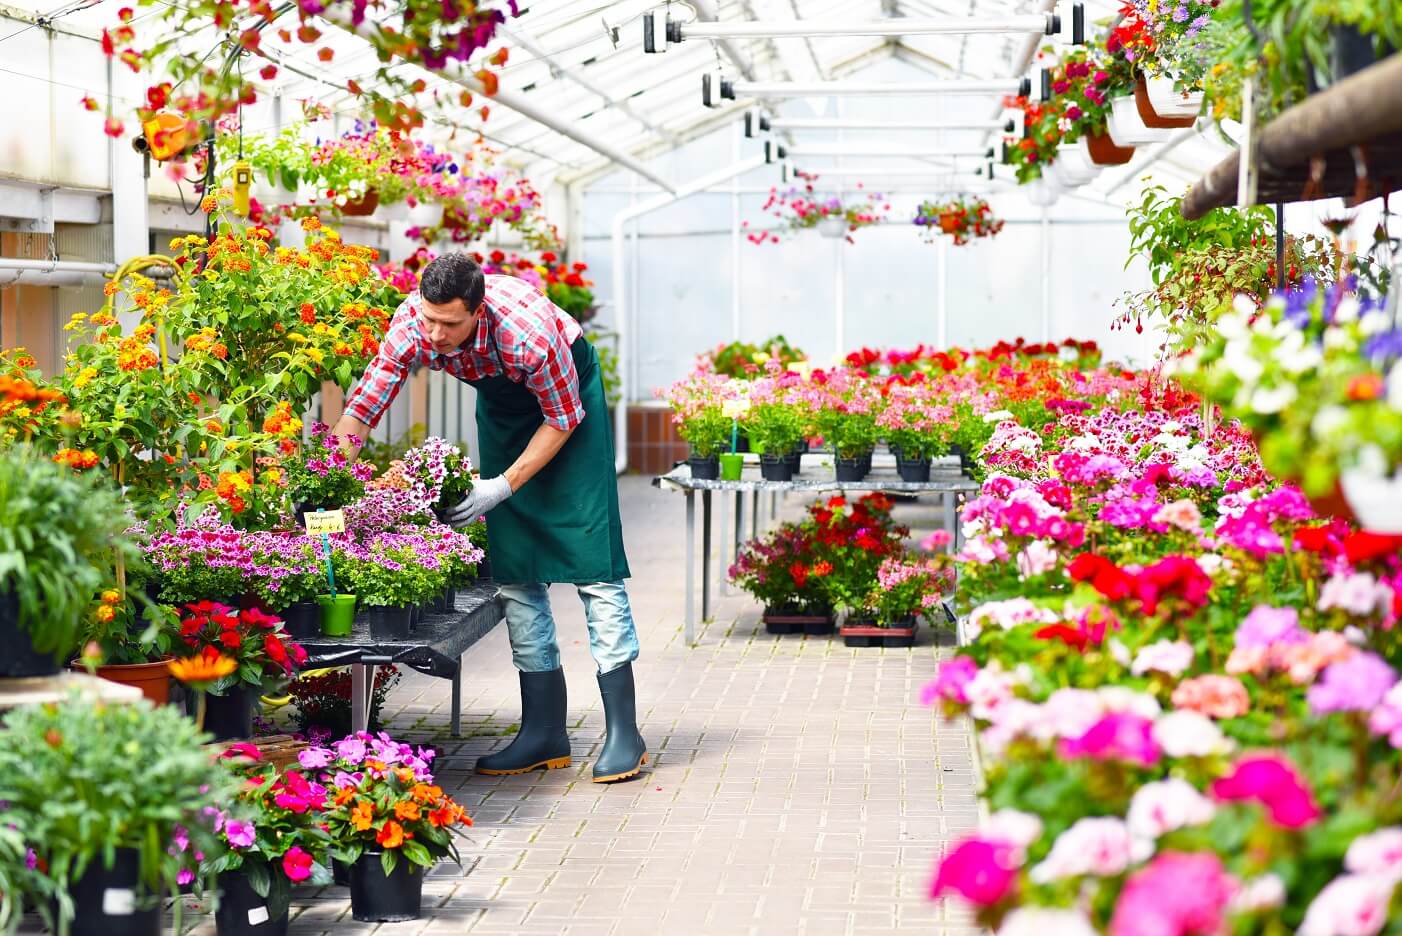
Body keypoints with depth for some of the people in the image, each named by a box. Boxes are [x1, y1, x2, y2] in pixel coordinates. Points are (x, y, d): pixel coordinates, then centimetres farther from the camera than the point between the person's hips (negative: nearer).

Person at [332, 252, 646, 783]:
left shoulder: (529, 332, -38)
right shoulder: (412, 325, -26)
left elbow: (564, 417, -22)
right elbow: (362, 407, -19)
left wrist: (504, 486, -25)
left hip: (568, 390, -5)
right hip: (501, 401, 5)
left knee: (590, 557, -12)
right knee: (514, 566, 0)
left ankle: (623, 732, -11)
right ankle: (544, 731, 5)